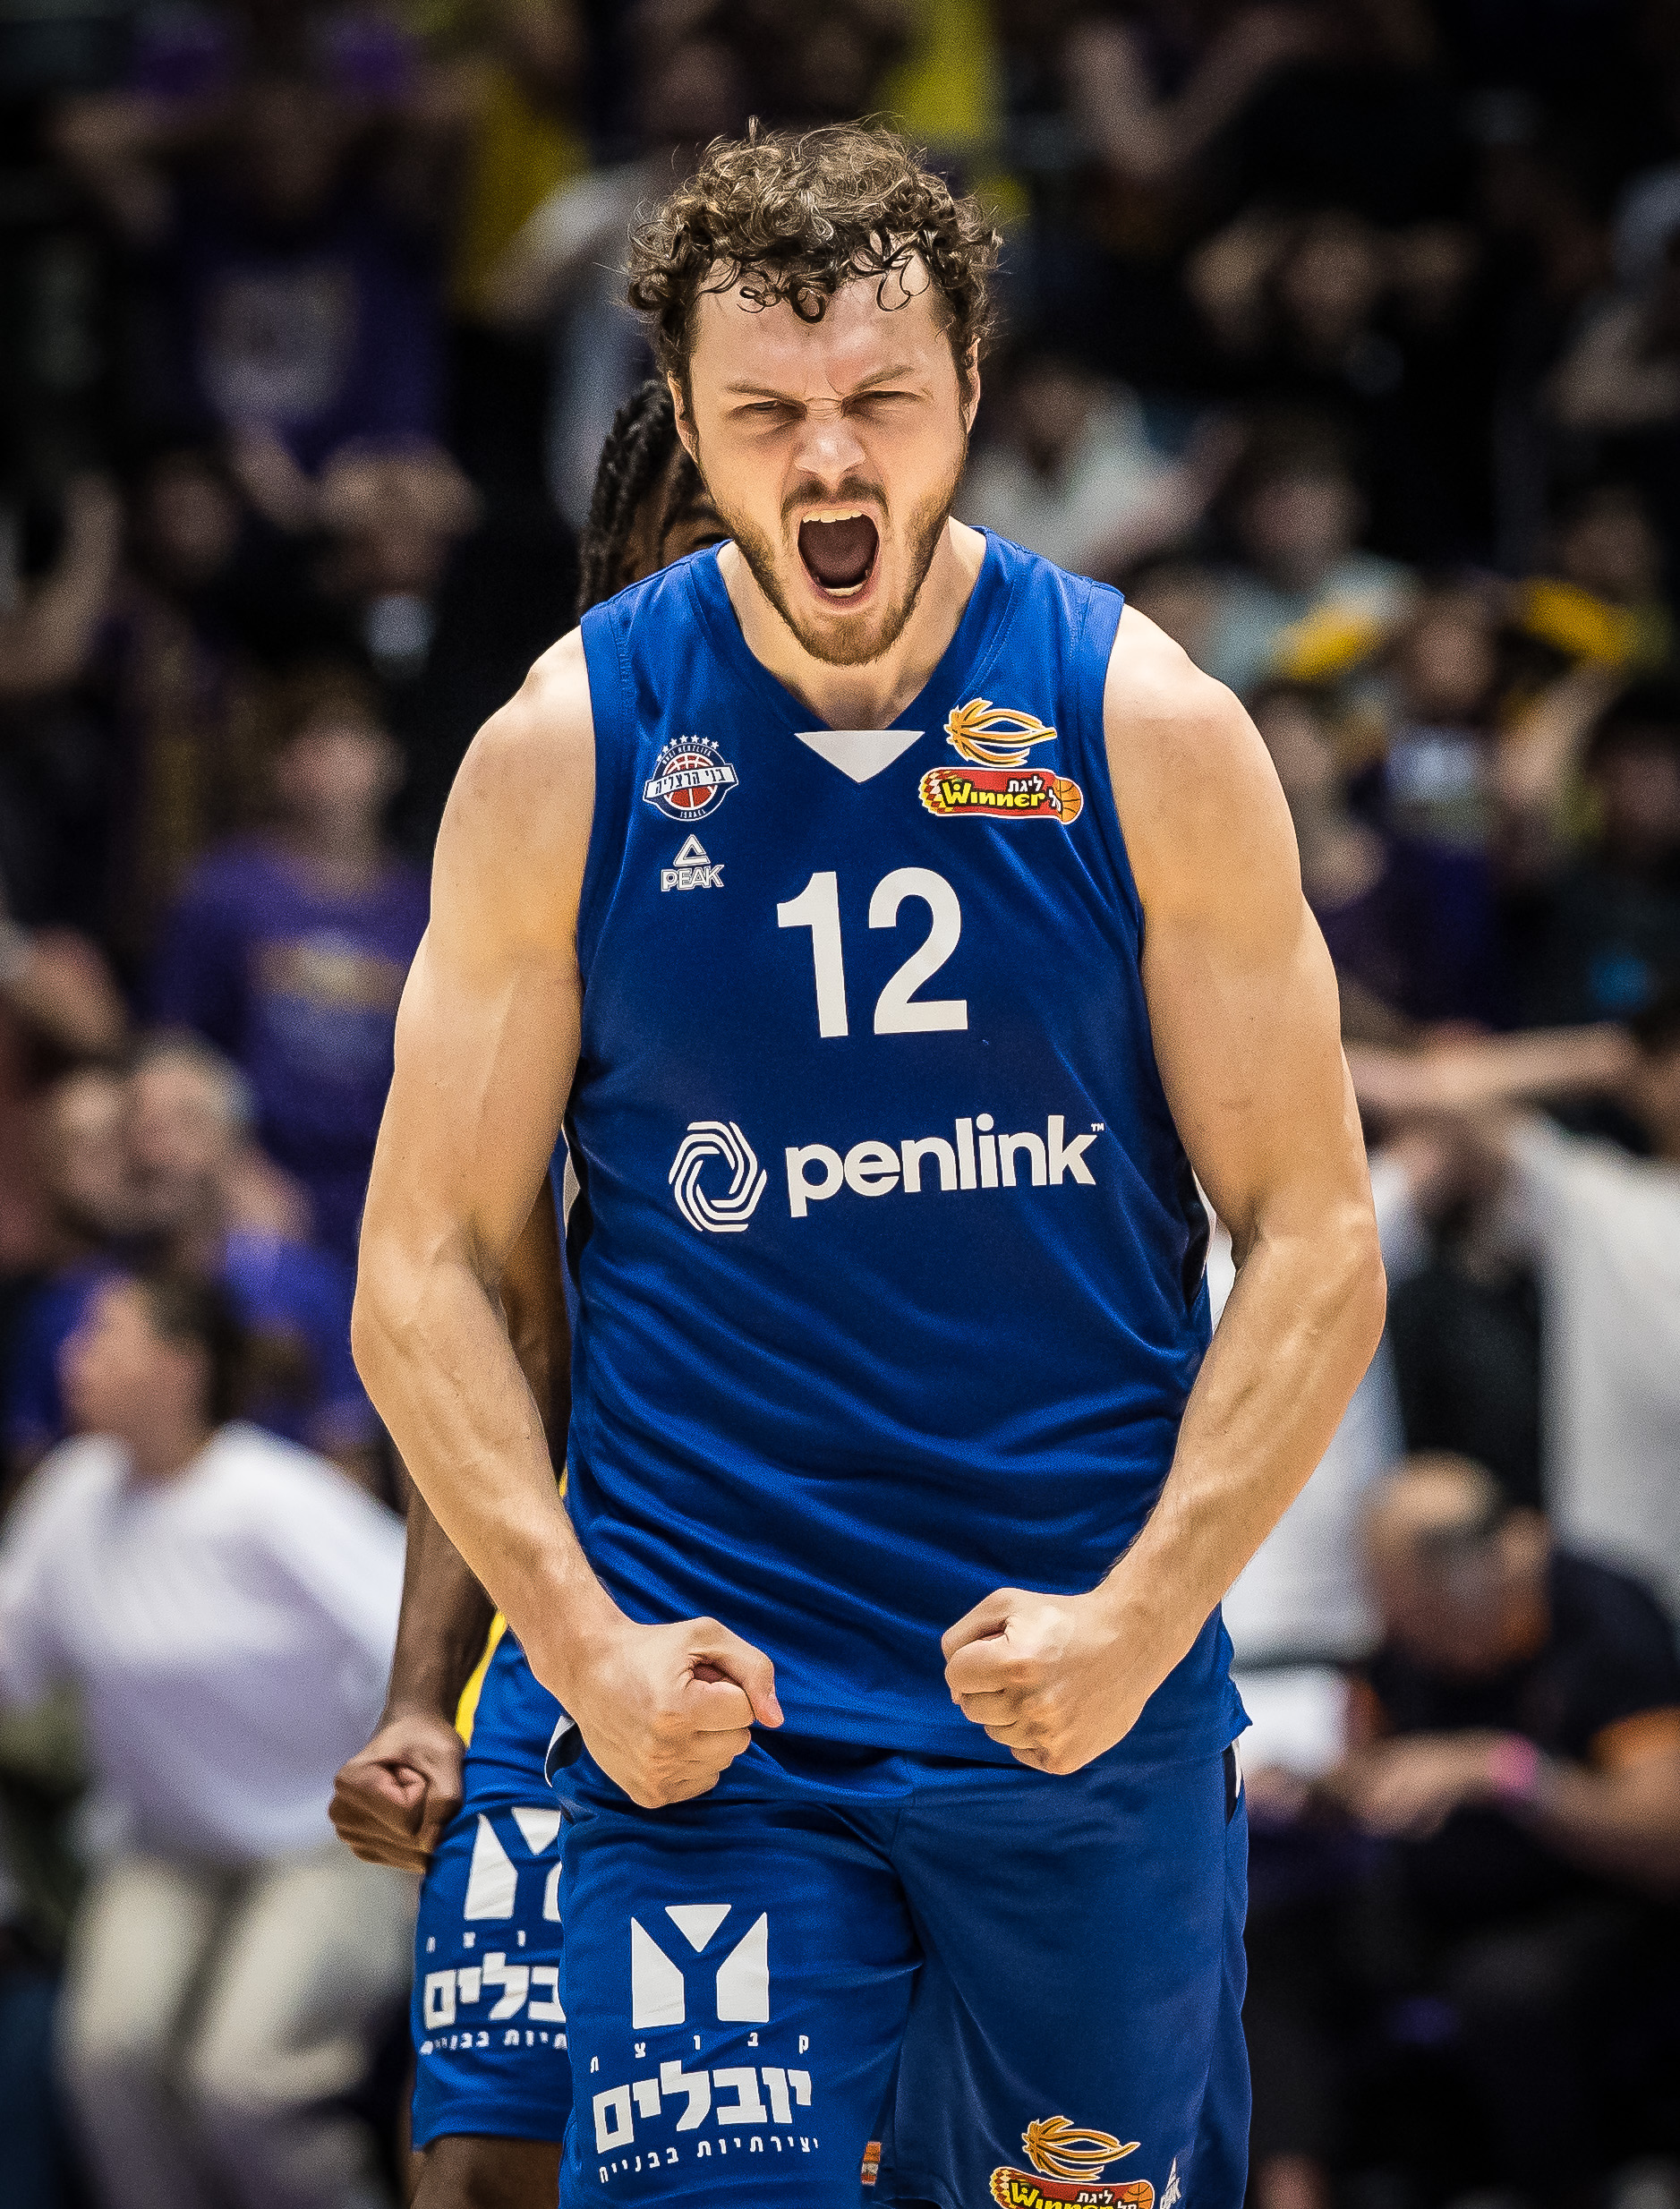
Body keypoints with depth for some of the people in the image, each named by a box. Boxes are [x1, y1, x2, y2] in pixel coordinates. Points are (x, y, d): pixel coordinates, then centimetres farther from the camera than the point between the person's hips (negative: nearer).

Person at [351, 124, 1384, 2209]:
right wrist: (583, 1644, -11)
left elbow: (1313, 1242, 1)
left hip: (1095, 1712, 1)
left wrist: (1135, 1624, -11)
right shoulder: (564, 752, -2)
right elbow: (422, 1269, 2)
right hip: (704, 1707, -1)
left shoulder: (1155, 733, -1)